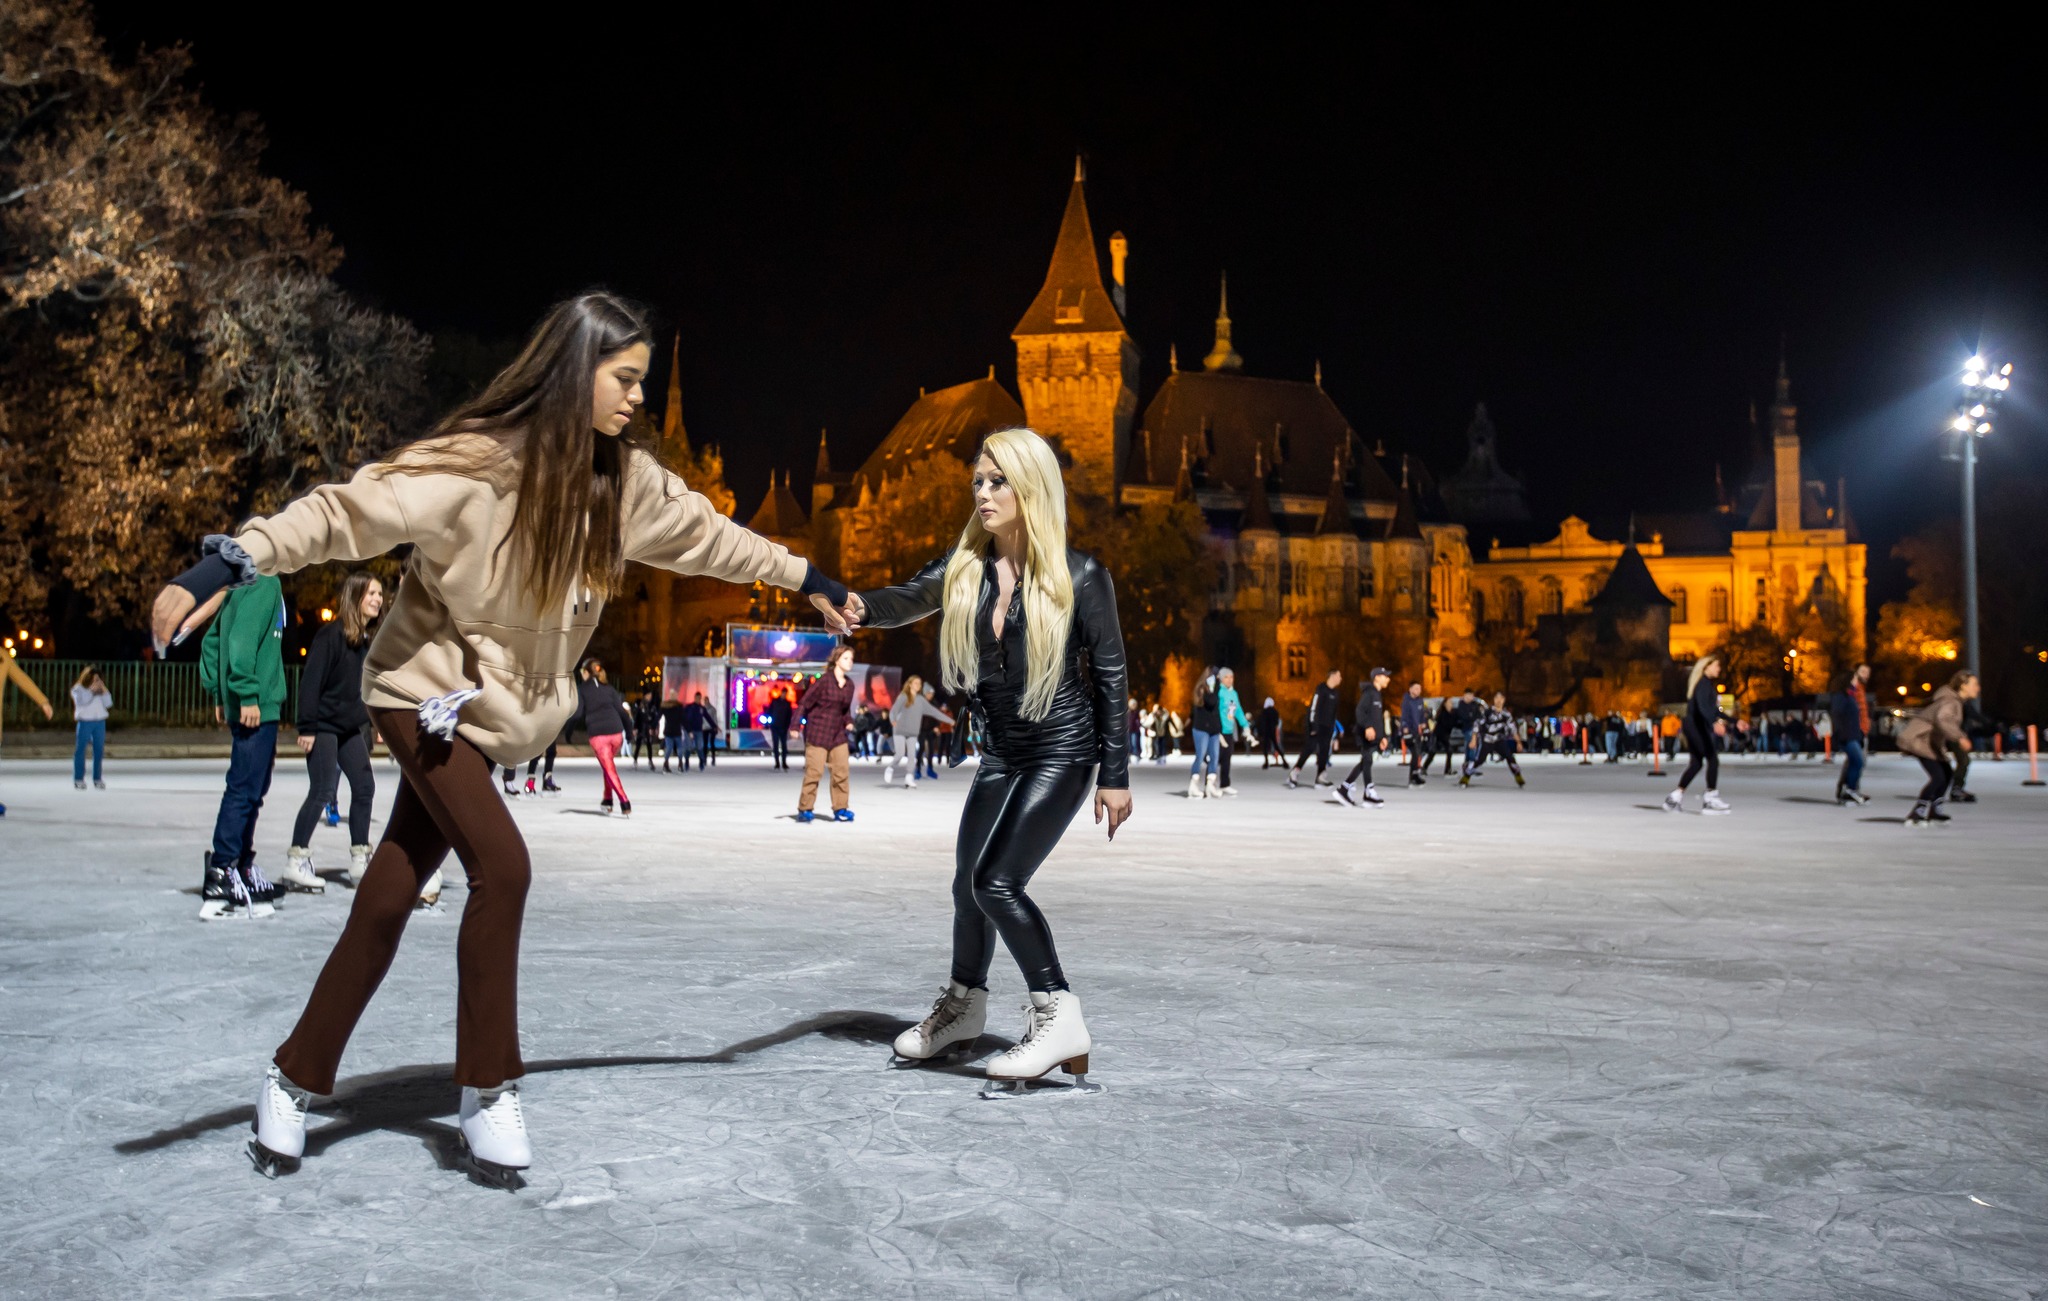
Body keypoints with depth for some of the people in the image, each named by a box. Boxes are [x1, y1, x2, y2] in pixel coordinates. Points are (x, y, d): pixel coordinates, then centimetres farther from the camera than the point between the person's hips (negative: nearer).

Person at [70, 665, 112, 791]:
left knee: (99, 751, 4)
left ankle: (98, 779, 9)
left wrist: (104, 690, -4)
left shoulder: (100, 690, 13)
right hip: (85, 721, -4)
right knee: (80, 750, -3)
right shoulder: (78, 689, 1)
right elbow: (81, 701, -15)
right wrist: (91, 690, -14)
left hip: (100, 722, 4)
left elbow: (108, 704, 4)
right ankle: (78, 780, -1)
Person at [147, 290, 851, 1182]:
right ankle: (488, 1092, -2)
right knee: (501, 866, -19)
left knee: (391, 896, 6)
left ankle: (297, 1081, 19)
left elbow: (705, 533, 13)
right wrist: (228, 565, -43)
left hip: (498, 709, 6)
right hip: (429, 689, -6)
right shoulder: (476, 464, -23)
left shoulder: (623, 480, -2)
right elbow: (348, 510, -31)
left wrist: (806, 578, 22)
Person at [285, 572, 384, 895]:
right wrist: (307, 727, -19)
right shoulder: (331, 634, -15)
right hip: (323, 725, -8)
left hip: (351, 726, 8)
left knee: (364, 787, 7)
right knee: (323, 792, -10)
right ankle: (295, 863, -1)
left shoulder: (369, 639, 8)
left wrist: (373, 721, 13)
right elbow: (311, 680, -17)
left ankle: (360, 862, 16)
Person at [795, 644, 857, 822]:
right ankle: (804, 809, 6)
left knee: (841, 771, 4)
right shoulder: (824, 680, -12)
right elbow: (805, 703, -10)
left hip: (838, 734, 6)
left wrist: (848, 722, 0)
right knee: (814, 772, -5)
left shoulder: (849, 684, 7)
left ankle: (840, 809, 14)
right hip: (817, 733, -6)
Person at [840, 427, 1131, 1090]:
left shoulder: (1080, 576, -12)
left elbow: (1110, 674, -8)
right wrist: (863, 605, -41)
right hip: (1001, 752, 6)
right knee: (967, 879, 16)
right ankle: (964, 1003, 40)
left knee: (998, 879, -17)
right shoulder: (965, 566, -1)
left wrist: (1115, 775, -9)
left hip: (1063, 751, -6)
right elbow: (911, 598, -17)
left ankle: (1059, 1016, -3)